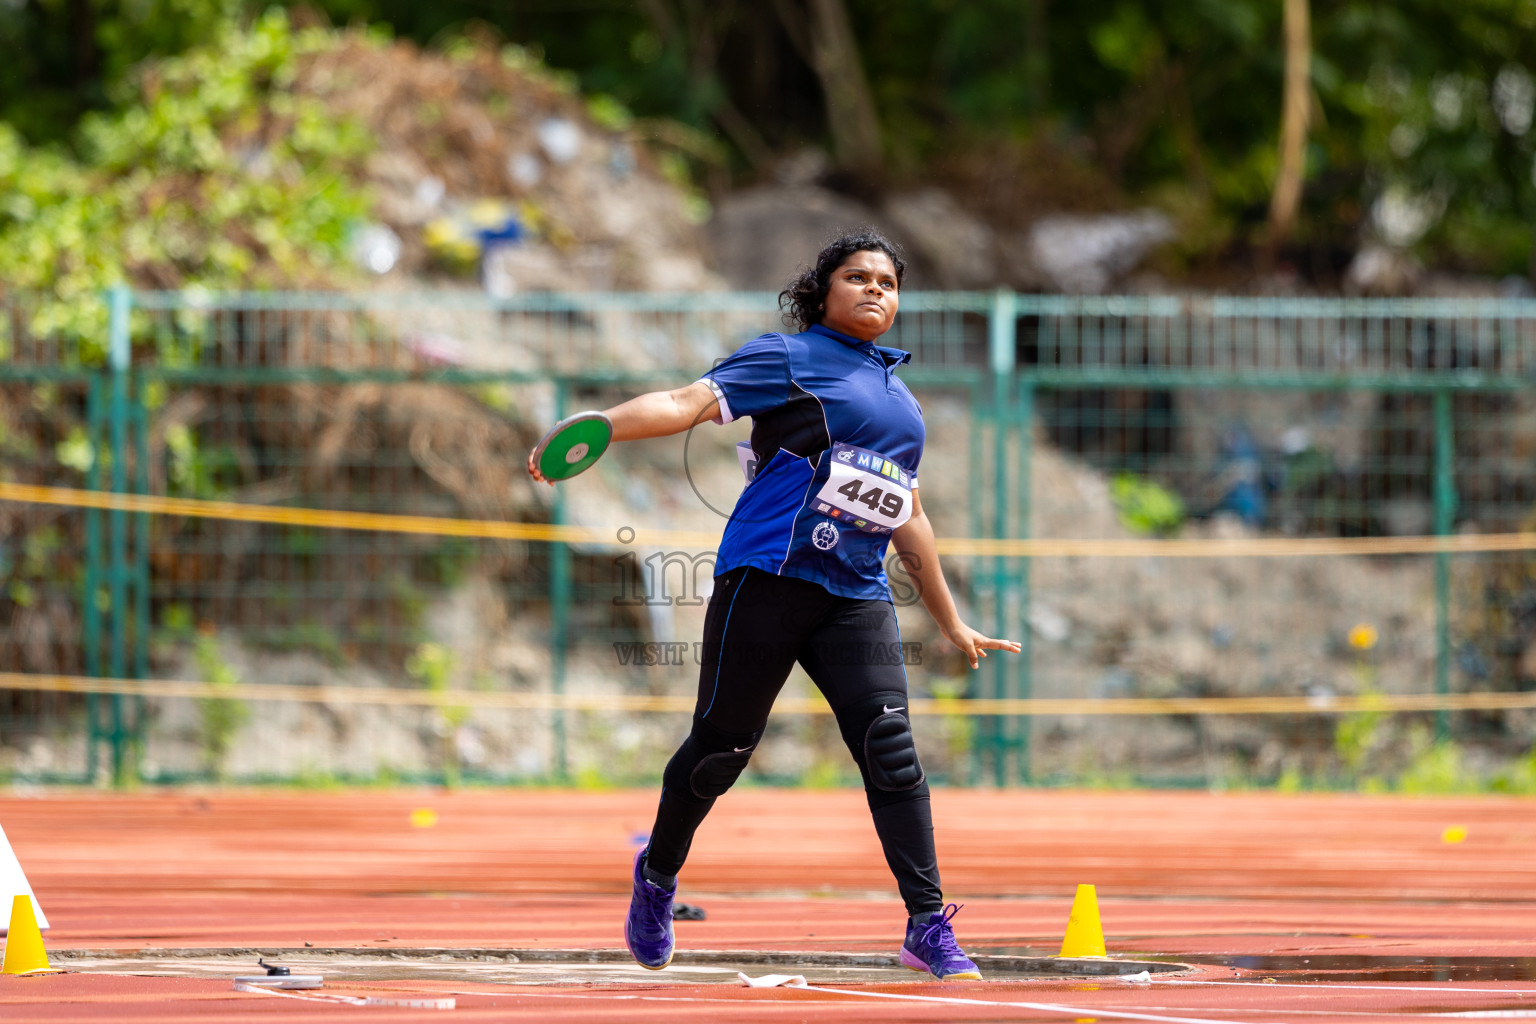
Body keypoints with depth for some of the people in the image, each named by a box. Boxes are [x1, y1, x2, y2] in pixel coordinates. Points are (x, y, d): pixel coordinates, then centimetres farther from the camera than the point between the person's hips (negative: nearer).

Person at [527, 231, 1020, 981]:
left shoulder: (902, 401, 24)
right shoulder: (788, 358, 4)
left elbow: (909, 519, 30)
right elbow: (688, 403, -7)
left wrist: (951, 624, 32)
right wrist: (597, 424, -24)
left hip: (857, 593, 5)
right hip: (769, 575, -5)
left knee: (889, 744, -11)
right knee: (722, 743, 0)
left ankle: (928, 927, -12)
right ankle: (657, 875, 27)